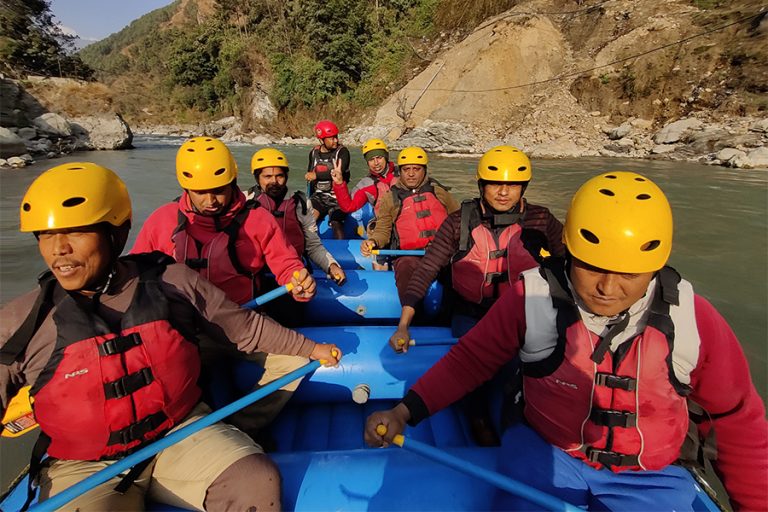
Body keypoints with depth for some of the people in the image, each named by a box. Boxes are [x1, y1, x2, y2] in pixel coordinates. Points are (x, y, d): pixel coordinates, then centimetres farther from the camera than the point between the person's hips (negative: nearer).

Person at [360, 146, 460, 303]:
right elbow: (383, 230, 13)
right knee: (406, 268, -36)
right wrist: (373, 241, -9)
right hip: (409, 255, -1)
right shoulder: (390, 199, 15)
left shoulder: (439, 192, 20)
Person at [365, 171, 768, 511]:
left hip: (649, 477, 2)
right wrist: (404, 412, -15)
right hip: (543, 453, -1)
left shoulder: (693, 320, -11)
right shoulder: (532, 297, -15)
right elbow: (469, 359, -7)